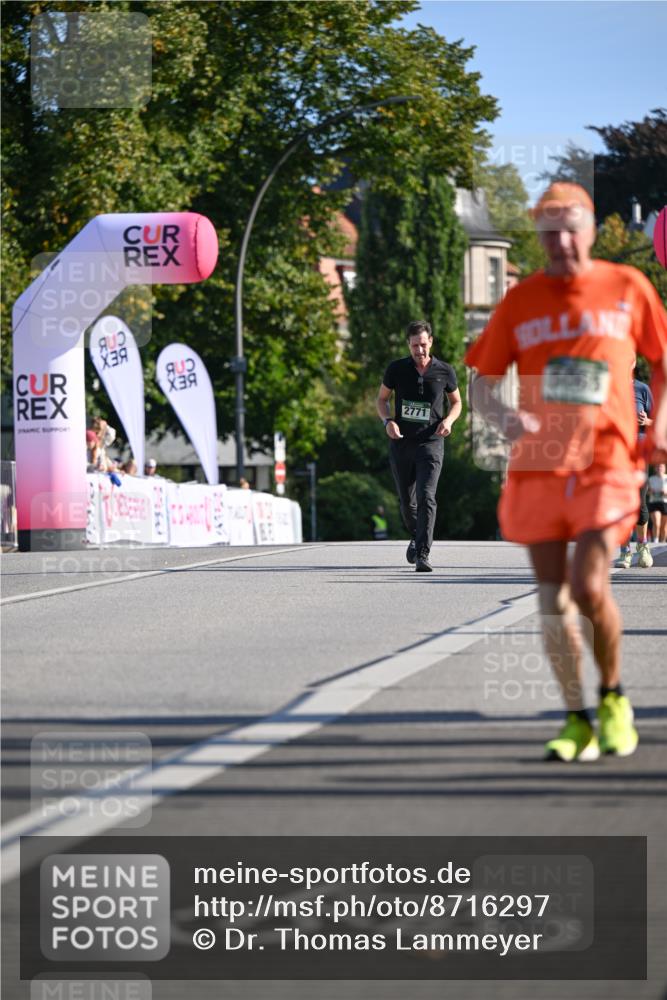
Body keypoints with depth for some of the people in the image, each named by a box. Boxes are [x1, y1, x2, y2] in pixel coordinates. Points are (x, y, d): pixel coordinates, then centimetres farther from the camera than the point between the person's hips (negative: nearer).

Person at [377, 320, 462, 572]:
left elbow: (456, 401, 14)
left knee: (426, 497, -18)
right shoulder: (396, 369, -1)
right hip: (401, 443, 2)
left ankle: (422, 554, -21)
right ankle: (416, 537, 41)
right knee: (407, 501, 11)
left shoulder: (445, 371, -1)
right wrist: (387, 421, -9)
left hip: (430, 442, -2)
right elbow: (382, 399, 11)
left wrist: (449, 420, -7)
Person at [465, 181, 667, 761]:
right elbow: (480, 382, 8)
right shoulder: (521, 302, 6)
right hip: (538, 468, 2)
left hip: (605, 463, -2)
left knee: (589, 588, -16)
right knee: (553, 600, 2)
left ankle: (613, 698, 8)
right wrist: (502, 416, -13)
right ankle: (578, 721, 14)